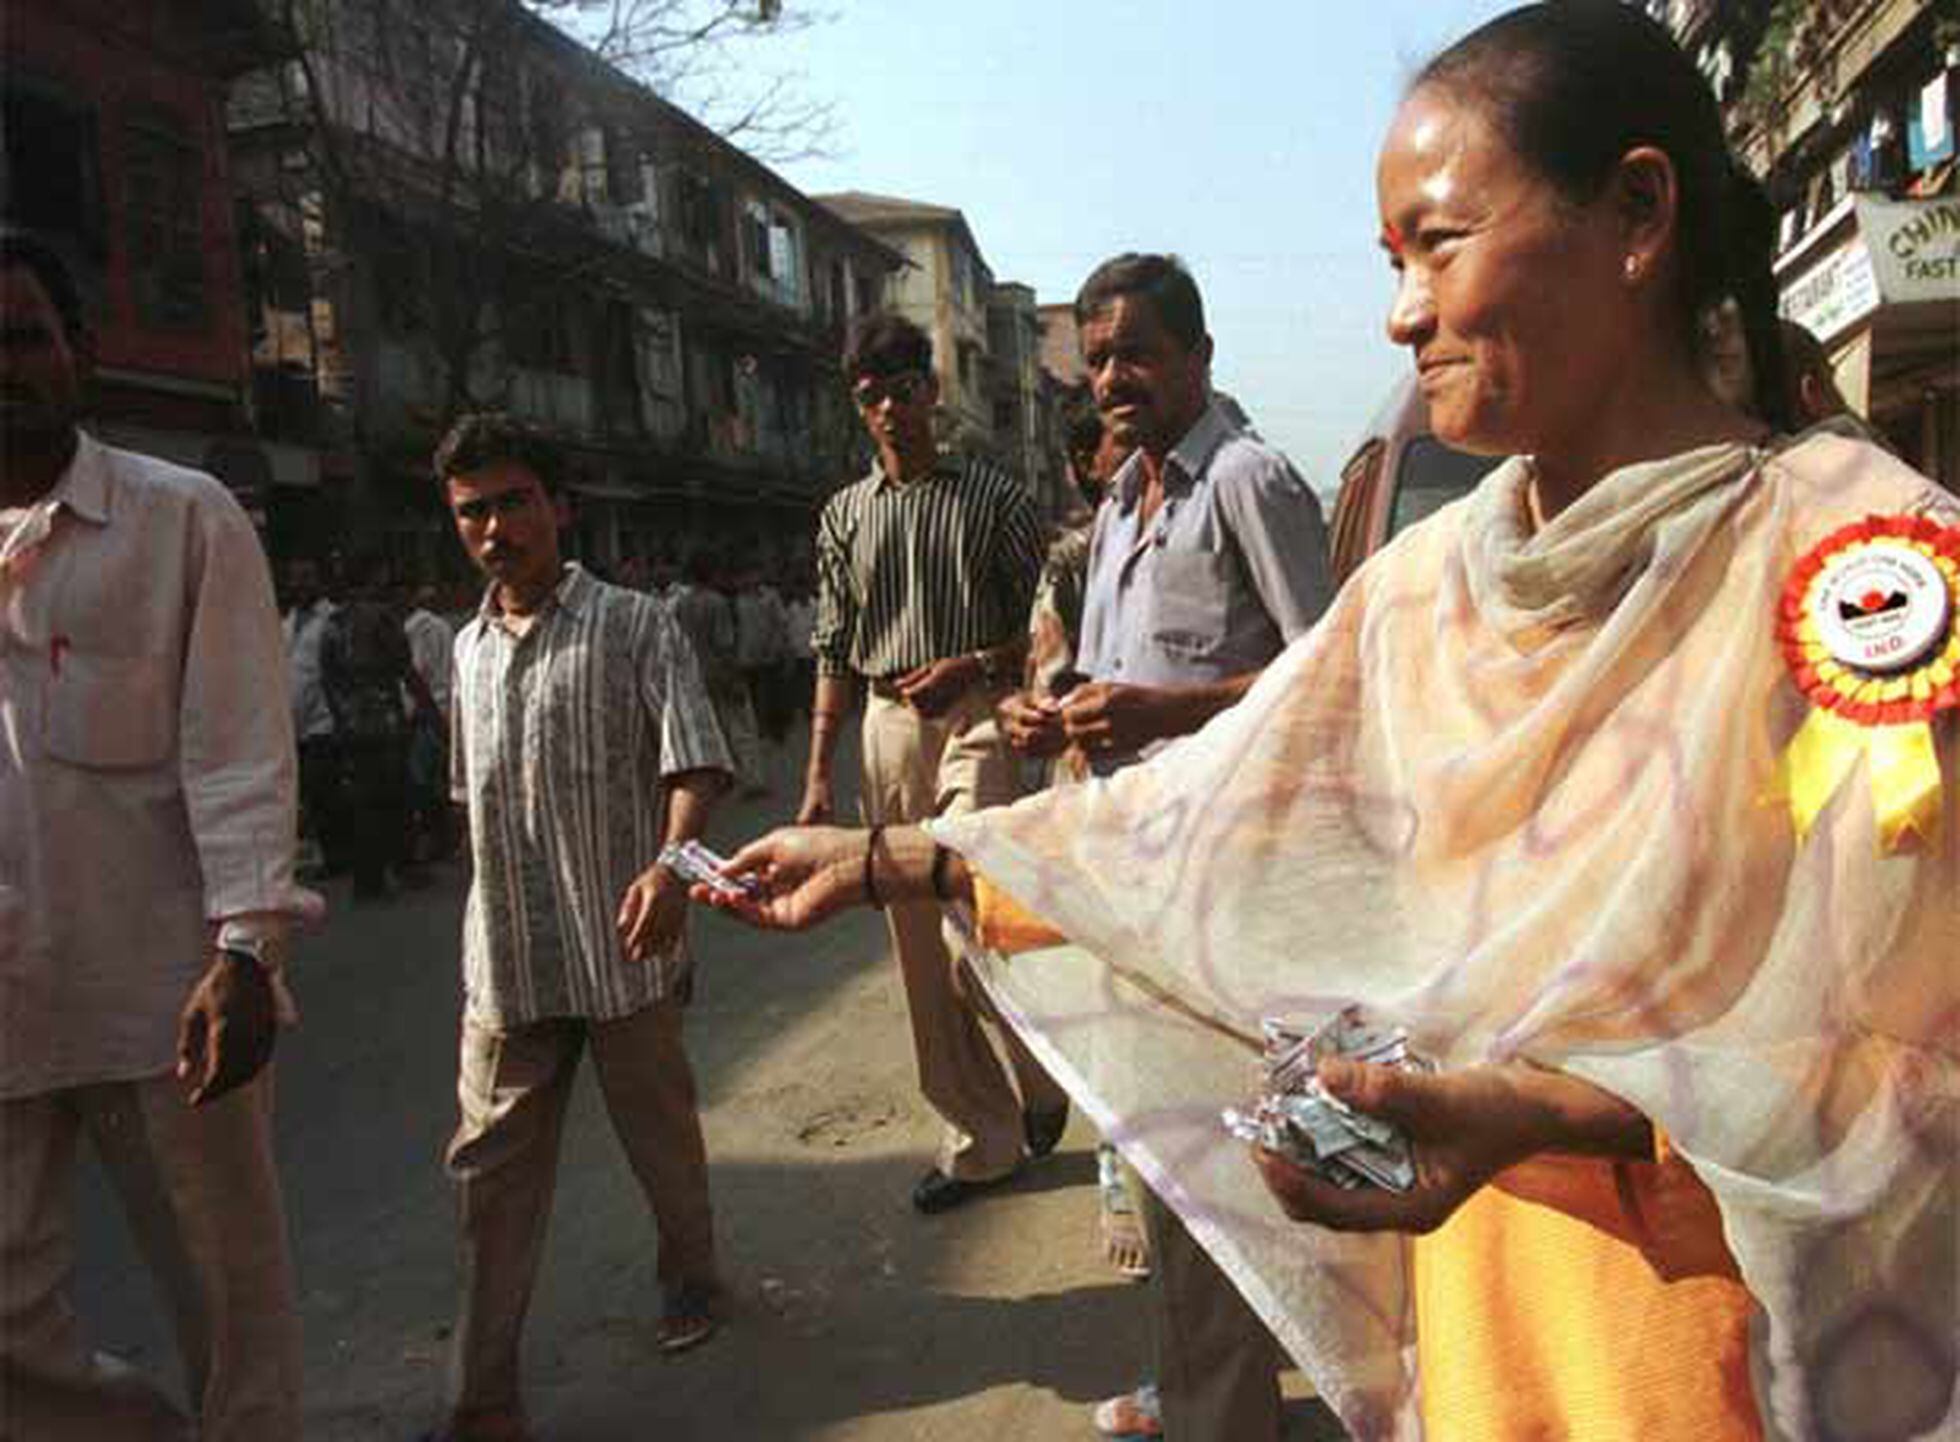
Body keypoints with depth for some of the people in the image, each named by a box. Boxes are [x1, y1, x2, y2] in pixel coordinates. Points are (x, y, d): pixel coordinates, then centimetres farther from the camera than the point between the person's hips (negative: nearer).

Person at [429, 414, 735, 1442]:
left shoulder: (635, 628, -5)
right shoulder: (468, 648, 11)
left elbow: (693, 760, -15)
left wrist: (670, 865, -33)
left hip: (623, 946, -4)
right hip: (504, 960, 4)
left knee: (661, 1135, 13)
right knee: (491, 1164, 6)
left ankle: (689, 1277, 40)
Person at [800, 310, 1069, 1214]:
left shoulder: (993, 495, 2)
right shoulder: (844, 515, 13)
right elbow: (833, 653, 12)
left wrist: (974, 666, -16)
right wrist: (818, 777, 6)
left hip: (977, 713, -4)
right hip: (887, 724, 4)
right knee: (920, 946, 6)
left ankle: (1040, 1076, 11)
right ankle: (981, 1141, 20)